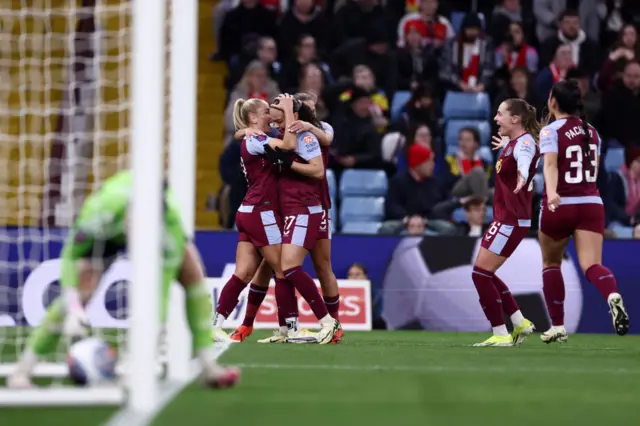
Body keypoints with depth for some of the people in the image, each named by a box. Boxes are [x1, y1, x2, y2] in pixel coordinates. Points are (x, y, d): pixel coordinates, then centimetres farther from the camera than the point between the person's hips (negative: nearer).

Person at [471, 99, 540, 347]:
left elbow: (524, 158, -45)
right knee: (485, 274, 14)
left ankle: (500, 334, -4)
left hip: (512, 221, -10)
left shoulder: (524, 143, -19)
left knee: (481, 273, -9)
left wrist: (523, 175, -68)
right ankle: (520, 323, 19)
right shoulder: (512, 142, 10)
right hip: (505, 219, 10)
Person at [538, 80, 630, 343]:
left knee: (551, 264, 17)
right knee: (591, 265, -10)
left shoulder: (551, 132, -5)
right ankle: (613, 296, -43)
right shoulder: (592, 133, 13)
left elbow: (550, 164, -23)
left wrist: (552, 192, -38)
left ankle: (557, 326, 18)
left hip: (560, 206, -4)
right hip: (591, 204, 4)